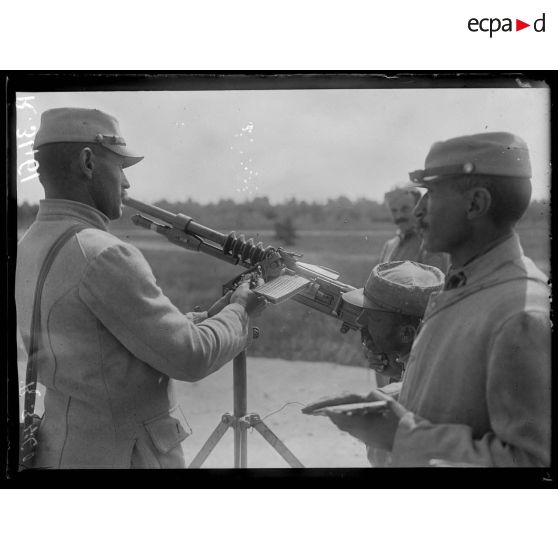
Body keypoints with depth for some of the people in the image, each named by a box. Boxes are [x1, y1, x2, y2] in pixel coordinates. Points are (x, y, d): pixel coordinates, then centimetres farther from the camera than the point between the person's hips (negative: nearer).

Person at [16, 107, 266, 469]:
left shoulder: (30, 248, 5)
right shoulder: (102, 256, -23)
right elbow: (190, 358, -18)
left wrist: (211, 315, 8)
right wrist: (240, 311, -2)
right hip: (123, 456, -8)